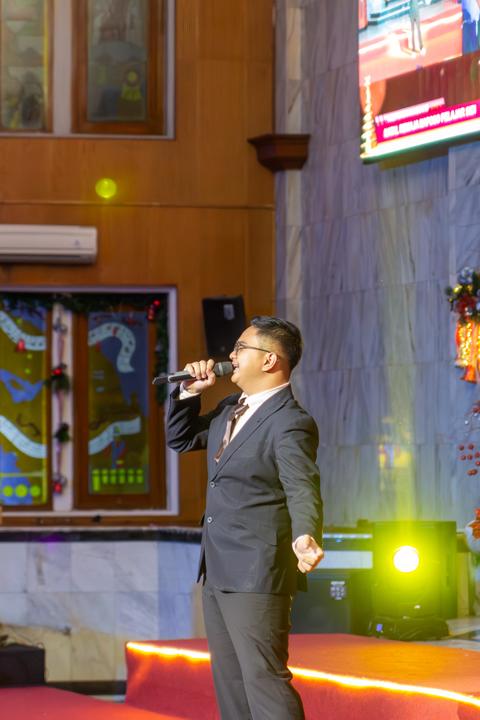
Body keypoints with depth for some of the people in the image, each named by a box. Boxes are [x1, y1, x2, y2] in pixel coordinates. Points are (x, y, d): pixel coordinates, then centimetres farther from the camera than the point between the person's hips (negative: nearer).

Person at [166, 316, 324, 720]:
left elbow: (302, 489, -29)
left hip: (256, 575, -10)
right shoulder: (231, 410, 13)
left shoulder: (290, 423, -16)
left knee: (264, 678, -13)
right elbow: (181, 440, 25)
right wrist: (190, 393, 8)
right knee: (229, 681, 15)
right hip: (219, 572, 10)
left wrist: (305, 537, -49)